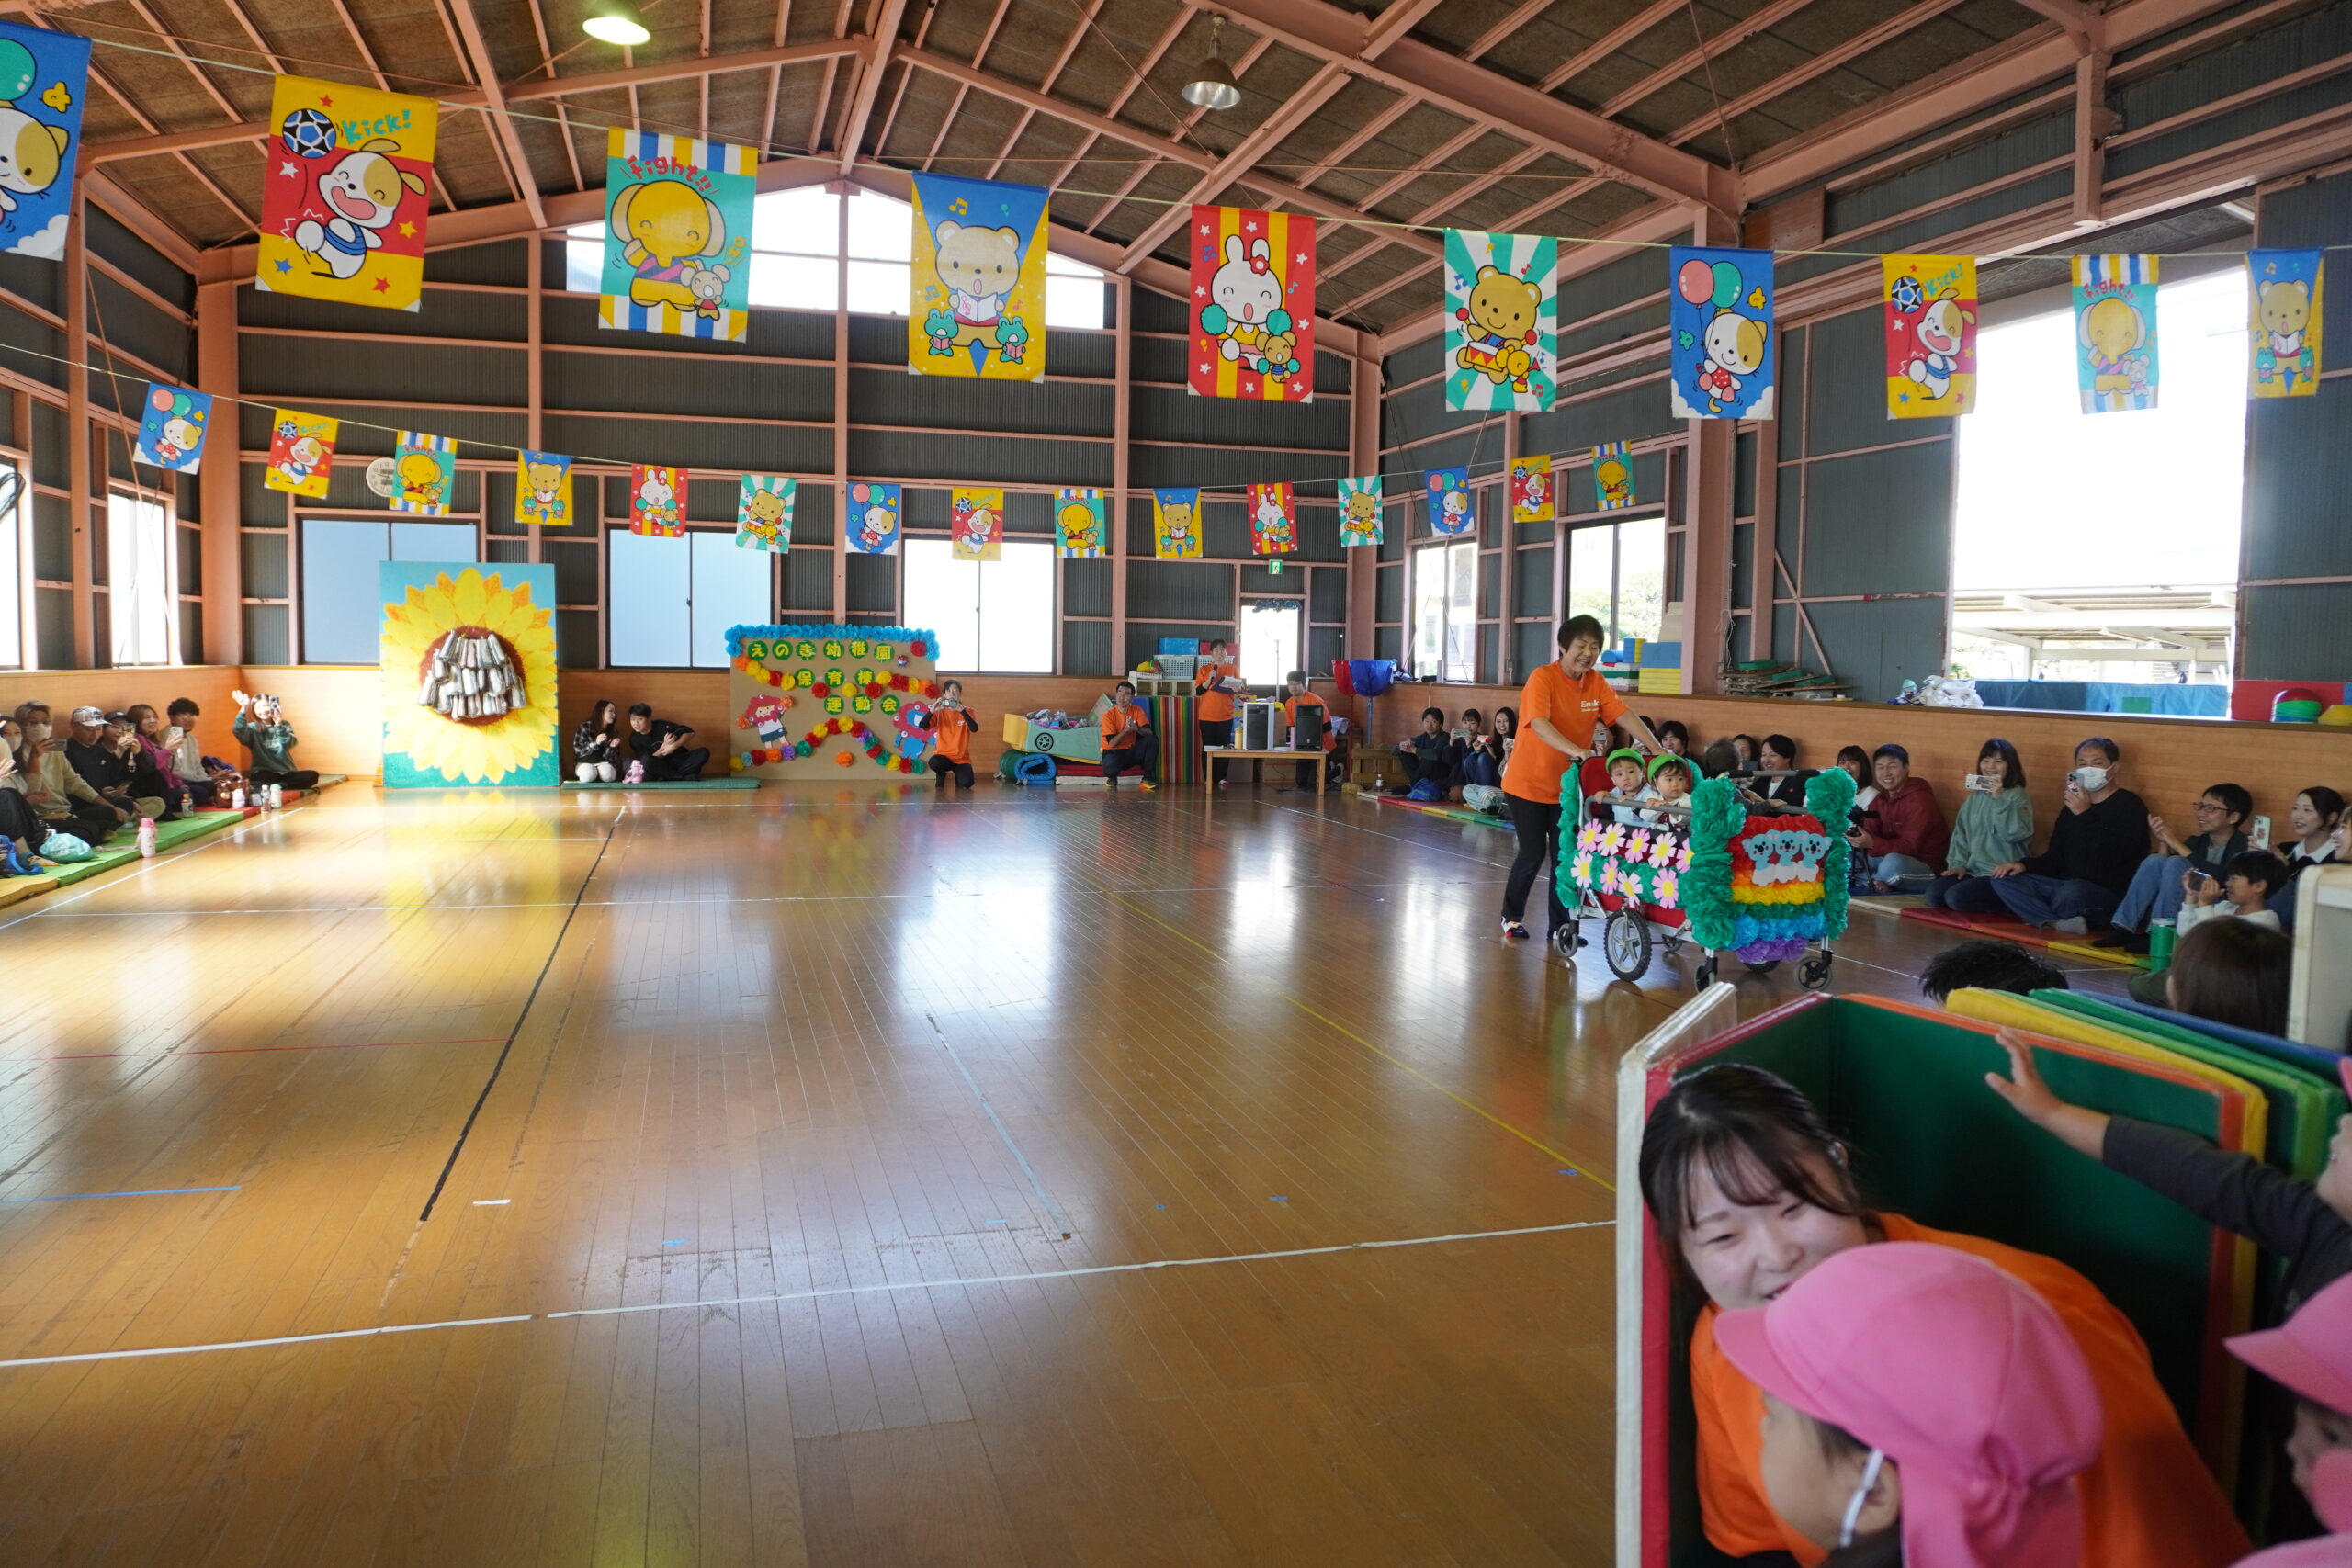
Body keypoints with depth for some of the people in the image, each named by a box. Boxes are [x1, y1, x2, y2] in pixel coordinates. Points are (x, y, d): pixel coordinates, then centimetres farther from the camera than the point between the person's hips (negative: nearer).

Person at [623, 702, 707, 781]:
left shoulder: (662, 725, -5)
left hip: (679, 761, 1)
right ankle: (685, 776, -28)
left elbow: (689, 732, -6)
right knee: (646, 760, -34)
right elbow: (648, 761, -10)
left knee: (704, 752, -24)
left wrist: (674, 746, -21)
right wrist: (664, 746, -23)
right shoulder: (634, 739, -2)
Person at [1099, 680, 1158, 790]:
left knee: (1153, 740, -22)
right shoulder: (1108, 714, -13)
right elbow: (1112, 743, -19)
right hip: (1113, 752, -4)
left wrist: (1137, 728, -37)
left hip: (1131, 751, 4)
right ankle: (1112, 778, 2)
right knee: (1110, 768, -39)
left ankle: (1148, 778, -12)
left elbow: (1149, 732, -16)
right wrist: (1126, 729, -33)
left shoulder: (1137, 711, -3)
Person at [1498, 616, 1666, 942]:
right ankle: (1511, 917, 19)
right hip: (1528, 783, -5)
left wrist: (1658, 750, -18)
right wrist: (1577, 751, -45)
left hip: (1566, 785, 5)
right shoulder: (1543, 678, -18)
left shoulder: (1596, 683, 0)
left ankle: (1560, 924, 16)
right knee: (1533, 853, -2)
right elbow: (1539, 724, -32)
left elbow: (1626, 715, -7)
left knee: (1564, 854, 5)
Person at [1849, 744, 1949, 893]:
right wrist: (1858, 839, -26)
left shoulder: (1920, 800, -18)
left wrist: (1873, 843, -37)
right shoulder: (1880, 799, 8)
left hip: (1926, 867, -7)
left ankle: (1874, 882, -9)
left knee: (1894, 861, -39)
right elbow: (1870, 835, -1)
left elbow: (1912, 847, -25)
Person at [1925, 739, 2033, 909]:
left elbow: (2016, 833, -20)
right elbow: (1961, 834, 15)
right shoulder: (1974, 796, 15)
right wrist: (1959, 863, 0)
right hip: (1973, 870, 6)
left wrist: (1999, 799, -23)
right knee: (1933, 892, -18)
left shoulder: (2017, 796, -3)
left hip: (2002, 875, -6)